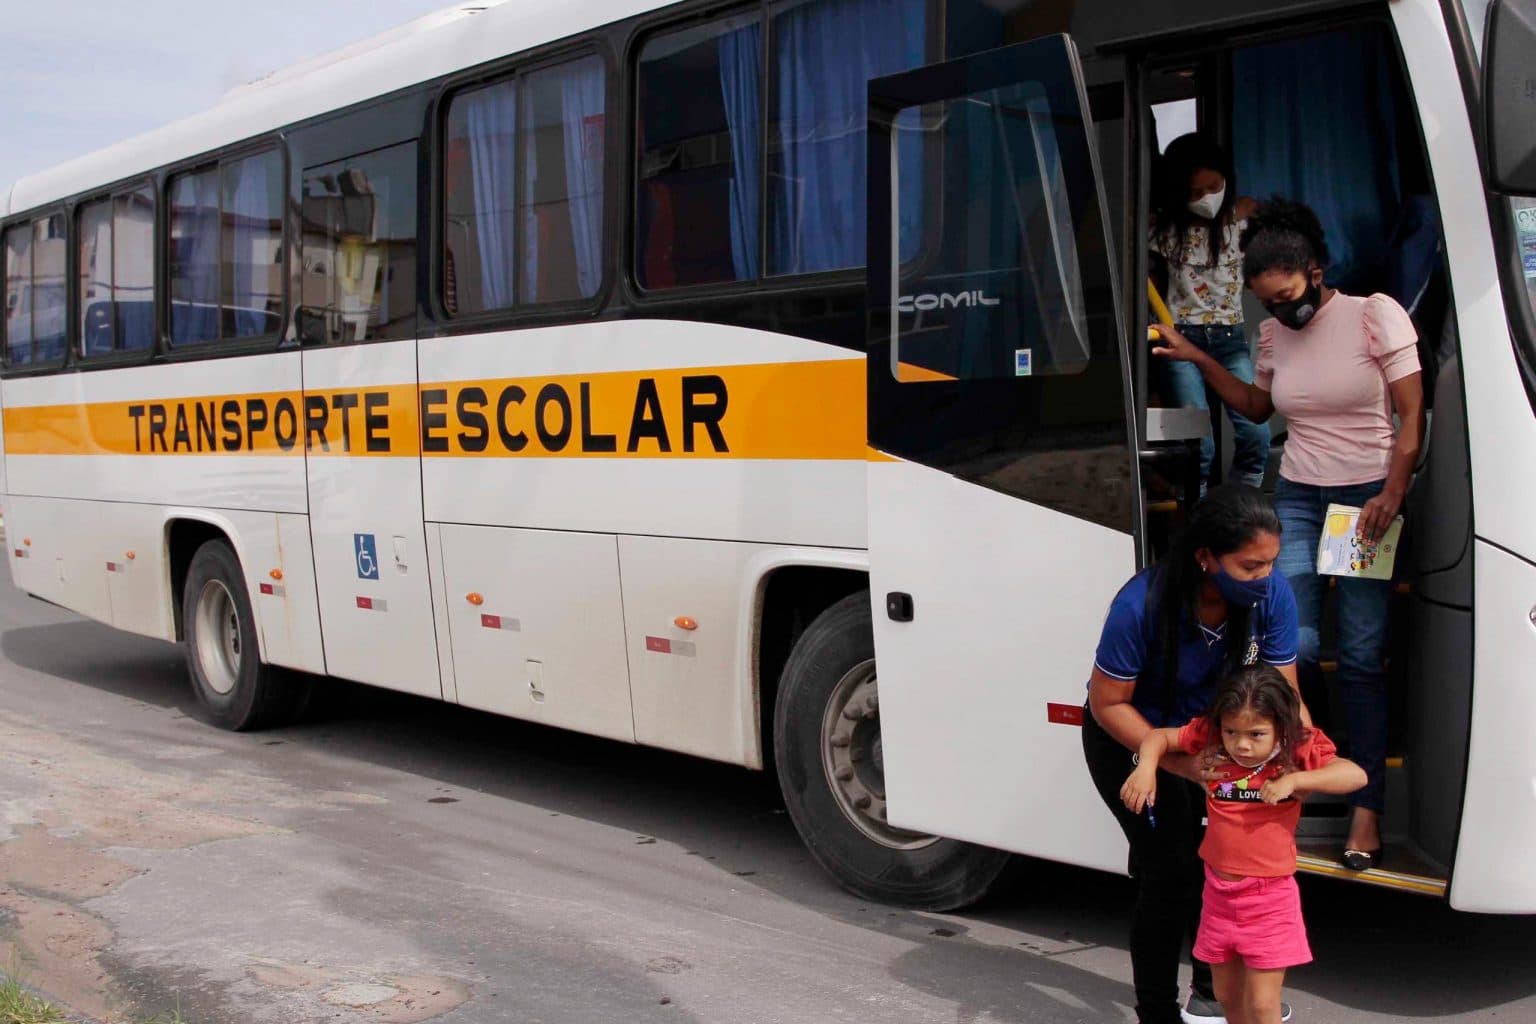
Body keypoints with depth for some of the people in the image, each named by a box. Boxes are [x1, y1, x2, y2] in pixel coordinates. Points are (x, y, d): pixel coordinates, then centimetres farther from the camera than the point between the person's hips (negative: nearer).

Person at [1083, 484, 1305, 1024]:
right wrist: (1181, 761, -32)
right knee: (1171, 872, -10)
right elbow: (1108, 703, -25)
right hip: (1126, 739, -5)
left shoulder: (1272, 594, -24)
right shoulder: (1142, 605, -35)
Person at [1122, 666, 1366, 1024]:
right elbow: (1159, 736, 5)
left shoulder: (1299, 752, -13)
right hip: (1219, 891, 4)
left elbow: (1356, 775, -24)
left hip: (1270, 898, -4)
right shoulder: (1210, 741, -5)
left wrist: (1294, 780, -31)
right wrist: (1146, 767, -14)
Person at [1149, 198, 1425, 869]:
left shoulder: (1375, 314, -6)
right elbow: (1258, 406, 25)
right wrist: (1199, 359, 13)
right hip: (1297, 500, 4)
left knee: (1362, 655, -4)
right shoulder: (1274, 334, 8)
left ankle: (1367, 807, 1)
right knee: (1296, 643, -11)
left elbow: (1411, 415, -7)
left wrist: (1392, 496, -17)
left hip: (1369, 497, -3)